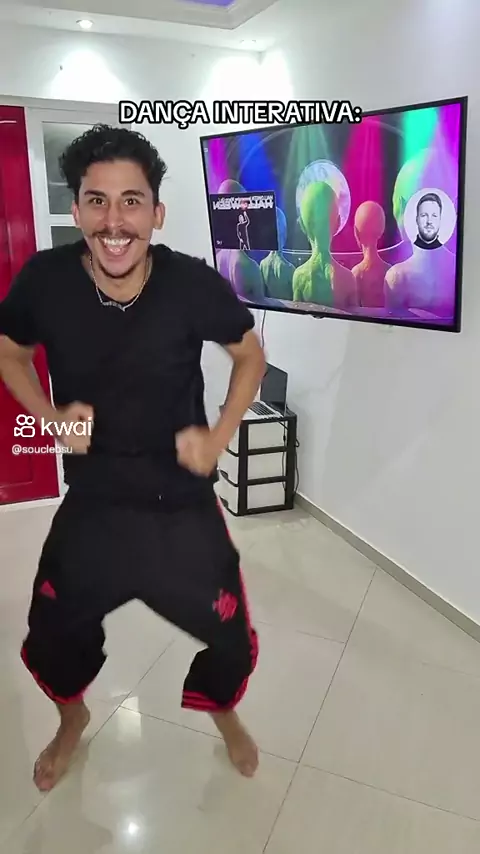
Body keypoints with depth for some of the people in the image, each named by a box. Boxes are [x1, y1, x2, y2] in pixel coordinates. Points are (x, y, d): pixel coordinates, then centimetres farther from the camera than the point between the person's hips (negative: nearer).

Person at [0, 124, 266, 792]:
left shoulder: (194, 284, -19)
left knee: (232, 644, 12)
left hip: (184, 505, -1)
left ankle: (223, 713, 51)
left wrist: (219, 437, -12)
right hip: (90, 505, 2)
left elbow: (250, 356, -1)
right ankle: (73, 719, 56)